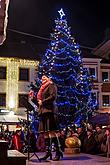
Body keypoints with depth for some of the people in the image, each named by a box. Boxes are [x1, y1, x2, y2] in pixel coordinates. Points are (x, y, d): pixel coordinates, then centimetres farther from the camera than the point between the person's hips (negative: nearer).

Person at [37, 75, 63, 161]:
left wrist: (43, 102, -9)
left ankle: (58, 151, -13)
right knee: (45, 132, 3)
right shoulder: (42, 88, 28)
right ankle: (48, 152, 5)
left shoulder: (51, 85, 5)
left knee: (52, 131, -14)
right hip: (43, 111, 8)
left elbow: (53, 96, -11)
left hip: (49, 110, -8)